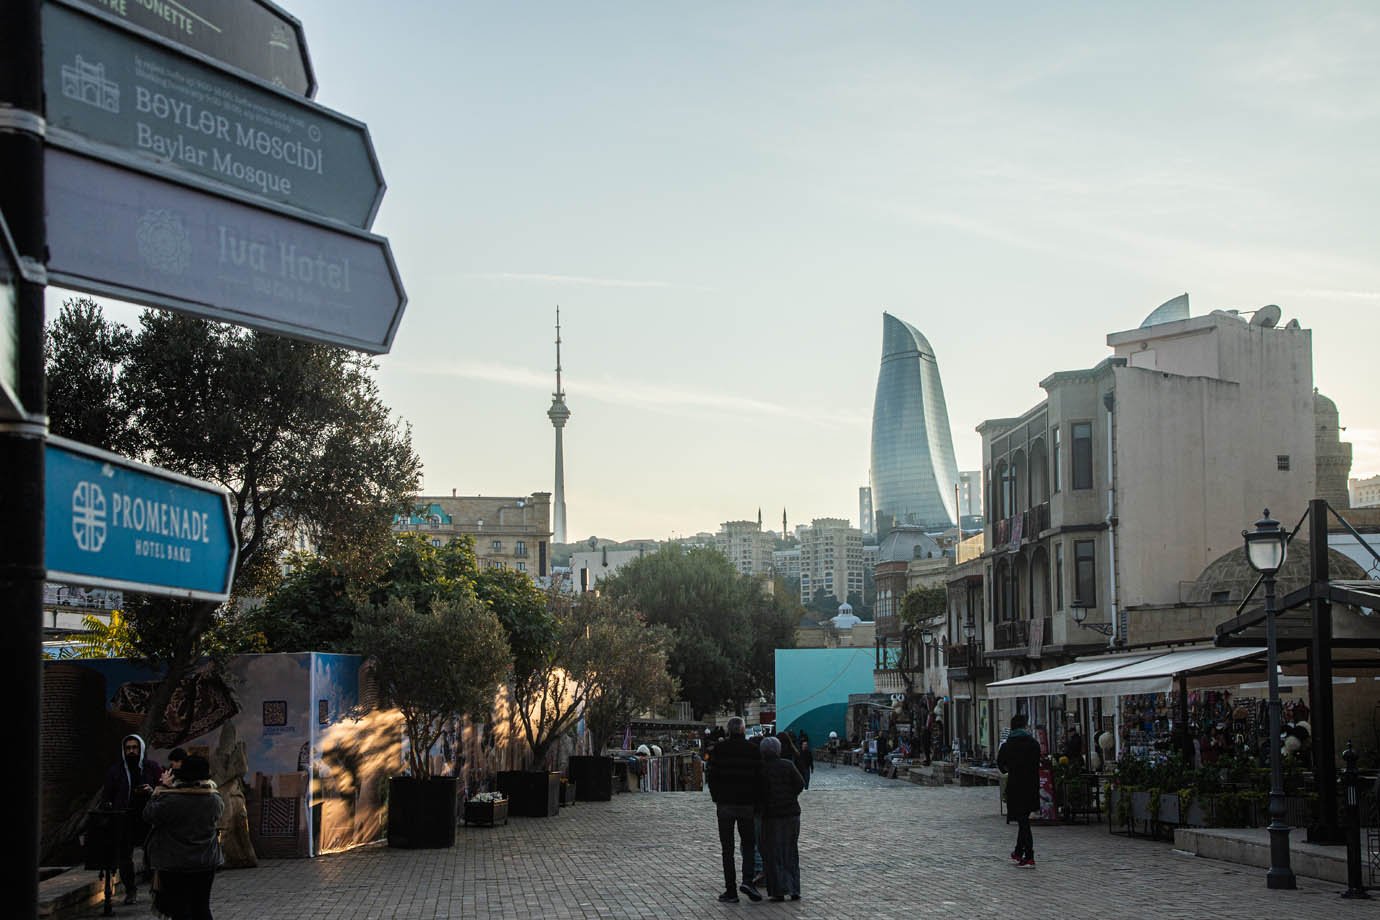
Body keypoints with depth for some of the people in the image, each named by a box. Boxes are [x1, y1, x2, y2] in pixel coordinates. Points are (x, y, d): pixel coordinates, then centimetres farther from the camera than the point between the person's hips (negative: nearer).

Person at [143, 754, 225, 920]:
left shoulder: (170, 800, -18)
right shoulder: (215, 799, -5)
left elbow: (148, 815, -7)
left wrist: (157, 795, 11)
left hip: (174, 864, -4)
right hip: (207, 863, 4)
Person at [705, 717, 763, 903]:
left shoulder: (719, 749, -3)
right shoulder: (753, 750, -2)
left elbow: (712, 776, -3)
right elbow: (759, 779, -2)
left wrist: (716, 798, 10)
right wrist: (757, 804, 7)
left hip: (725, 803, -1)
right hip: (747, 804, 1)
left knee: (727, 848, 4)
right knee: (748, 843, 13)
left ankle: (731, 890, 2)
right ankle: (747, 880, -7)